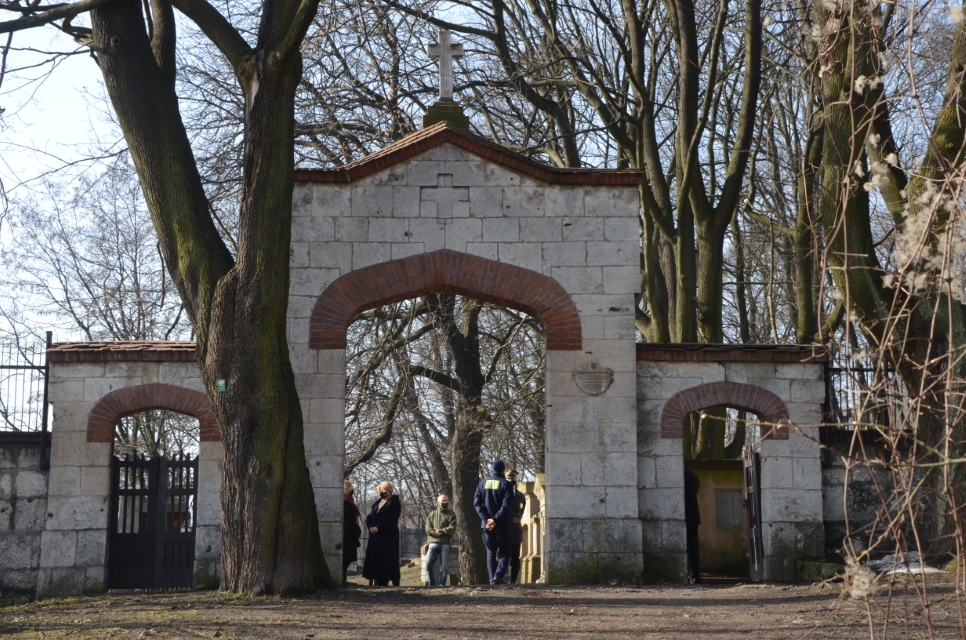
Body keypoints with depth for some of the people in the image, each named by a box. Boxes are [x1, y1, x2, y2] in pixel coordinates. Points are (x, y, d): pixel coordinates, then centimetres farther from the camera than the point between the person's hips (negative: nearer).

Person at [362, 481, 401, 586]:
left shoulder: (394, 503, -2)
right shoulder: (377, 503, 19)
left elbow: (391, 519, -14)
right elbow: (369, 516, 11)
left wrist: (378, 527, -18)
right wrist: (370, 526, -8)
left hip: (388, 536, -7)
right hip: (375, 536, 7)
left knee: (387, 559, -8)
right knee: (374, 558, 3)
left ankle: (383, 581, -9)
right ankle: (375, 581, 4)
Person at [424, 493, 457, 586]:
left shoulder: (451, 515, 8)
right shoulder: (432, 514, 13)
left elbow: (452, 529, -5)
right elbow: (428, 528, 3)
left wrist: (441, 531, -14)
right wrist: (434, 532, -15)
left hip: (445, 544, -1)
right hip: (433, 543, 1)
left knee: (444, 566, 0)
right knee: (428, 564, -10)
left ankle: (442, 585, 8)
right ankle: (431, 584, 2)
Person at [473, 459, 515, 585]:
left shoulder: (483, 483, 8)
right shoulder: (505, 484, -5)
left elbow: (477, 502, 0)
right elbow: (506, 505, -16)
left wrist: (486, 518, -7)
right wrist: (495, 519, -16)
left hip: (487, 524, 3)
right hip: (502, 525, -3)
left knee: (490, 553, 9)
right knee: (504, 551, 6)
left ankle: (492, 579, 0)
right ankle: (499, 575, -14)